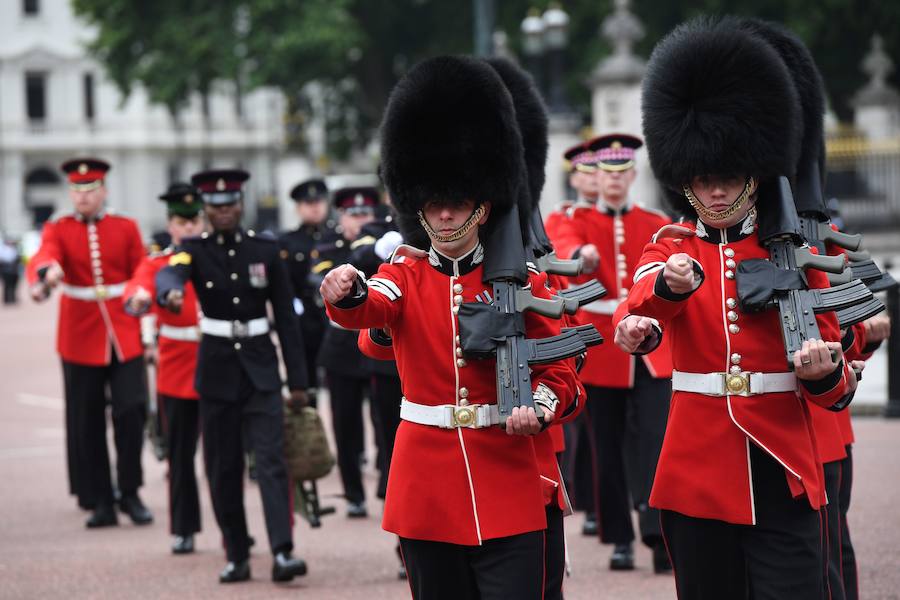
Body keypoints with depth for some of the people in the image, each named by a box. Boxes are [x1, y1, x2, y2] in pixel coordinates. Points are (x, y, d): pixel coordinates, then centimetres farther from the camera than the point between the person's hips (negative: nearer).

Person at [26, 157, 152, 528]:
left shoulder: (126, 229, 6)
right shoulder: (57, 230, 3)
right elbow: (44, 257, -19)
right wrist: (43, 277, -42)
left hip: (124, 339, 0)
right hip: (80, 340, 0)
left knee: (131, 411, -9)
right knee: (86, 423, 2)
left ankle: (129, 493, 5)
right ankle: (100, 502, 10)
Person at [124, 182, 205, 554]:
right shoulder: (155, 265, 2)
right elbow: (138, 288, -19)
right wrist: (137, 299, -43)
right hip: (176, 374, 0)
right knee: (180, 454, 4)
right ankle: (183, 530, 12)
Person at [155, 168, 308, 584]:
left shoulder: (265, 250, 2)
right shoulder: (195, 250, -1)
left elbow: (286, 316, 4)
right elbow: (169, 273, -26)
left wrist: (297, 379, 0)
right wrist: (170, 293, -51)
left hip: (260, 368, 0)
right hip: (217, 369, 1)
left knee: (271, 460, -11)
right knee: (223, 468, 4)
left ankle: (282, 553, -18)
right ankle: (237, 558, 14)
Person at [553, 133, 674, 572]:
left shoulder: (656, 224, 10)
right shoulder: (578, 222, 5)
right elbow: (564, 251, -17)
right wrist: (581, 255, -40)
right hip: (601, 351, 0)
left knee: (654, 444, -10)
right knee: (610, 450, 4)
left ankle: (659, 535, -14)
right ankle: (620, 540, 11)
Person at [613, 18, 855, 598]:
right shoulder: (670, 249, 6)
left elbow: (836, 386, 5)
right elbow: (634, 321, -18)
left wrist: (824, 372, -19)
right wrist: (669, 286, -40)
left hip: (782, 478, -1)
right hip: (697, 477, 1)